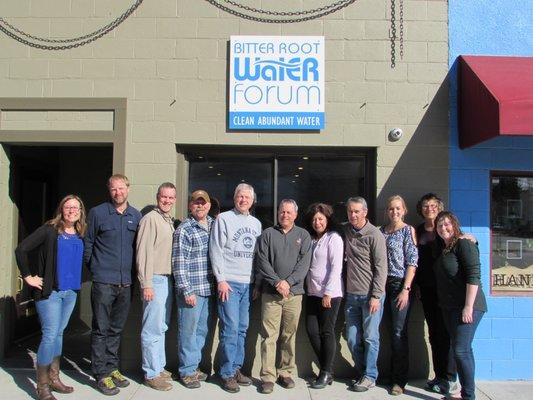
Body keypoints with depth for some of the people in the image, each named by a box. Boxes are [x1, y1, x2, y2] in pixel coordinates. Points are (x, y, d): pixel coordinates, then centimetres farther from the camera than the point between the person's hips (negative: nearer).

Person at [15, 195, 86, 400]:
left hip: (71, 292, 6)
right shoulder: (49, 230, -9)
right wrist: (28, 277, -10)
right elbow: (21, 249, -12)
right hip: (49, 291, -5)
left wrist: (76, 280, 12)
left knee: (59, 333, 15)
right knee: (50, 335, -5)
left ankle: (54, 378, 27)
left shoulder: (80, 236, 8)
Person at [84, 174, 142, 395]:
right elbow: (88, 243, 2)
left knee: (116, 328, 15)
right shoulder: (97, 213, -3)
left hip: (126, 282, 4)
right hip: (103, 281, -4)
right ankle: (102, 374, 12)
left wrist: (133, 272, 10)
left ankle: (112, 367, 27)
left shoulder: (135, 215, 7)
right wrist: (93, 268, 3)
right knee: (101, 329, 2)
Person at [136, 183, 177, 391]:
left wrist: (172, 279, 13)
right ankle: (151, 374, 8)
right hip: (155, 280, -8)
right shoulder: (150, 219, -10)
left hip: (167, 279, 8)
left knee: (162, 327, 15)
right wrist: (146, 284, -18)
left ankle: (160, 367, 26)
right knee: (153, 329, -2)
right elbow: (143, 252, -15)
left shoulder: (170, 221, 15)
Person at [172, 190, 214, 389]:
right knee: (188, 331, 2)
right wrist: (186, 291, -15)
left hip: (209, 289, 6)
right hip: (192, 290, -6)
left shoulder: (214, 226, 10)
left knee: (202, 330, 15)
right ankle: (187, 371, 16)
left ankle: (194, 366, 29)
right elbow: (179, 263, -12)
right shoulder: (184, 230, -9)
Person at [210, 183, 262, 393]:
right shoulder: (224, 219, -2)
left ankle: (236, 368, 22)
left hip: (249, 283, 5)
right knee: (230, 328, -4)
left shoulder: (256, 223, 14)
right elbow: (216, 251, -7)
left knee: (242, 328, 10)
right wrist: (221, 280, -12)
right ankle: (227, 374, 7)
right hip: (229, 282, -5)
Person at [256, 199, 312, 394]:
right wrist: (276, 282, -13)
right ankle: (268, 376, 5)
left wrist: (288, 282, -13)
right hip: (270, 293, -1)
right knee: (269, 336, -2)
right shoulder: (268, 234, 7)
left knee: (289, 335, 8)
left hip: (294, 292, 1)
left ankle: (286, 373, 21)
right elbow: (262, 261, -1)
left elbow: (304, 262, 0)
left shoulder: (303, 235, 10)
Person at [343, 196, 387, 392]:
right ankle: (362, 372, 27)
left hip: (371, 295, -5)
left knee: (370, 338, 2)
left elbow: (381, 268, -10)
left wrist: (376, 296, -14)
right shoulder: (346, 230, 7)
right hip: (351, 295, 5)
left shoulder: (374, 235, -9)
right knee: (352, 339, 9)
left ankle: (370, 376, 16)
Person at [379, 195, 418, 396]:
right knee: (393, 331, 10)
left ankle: (400, 379, 7)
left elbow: (412, 261, -7)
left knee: (399, 332, -3)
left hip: (400, 284, -4)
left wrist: (406, 289, -13)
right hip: (384, 284, 4)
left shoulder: (408, 230, -3)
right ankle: (393, 373, 22)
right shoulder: (382, 231, 11)